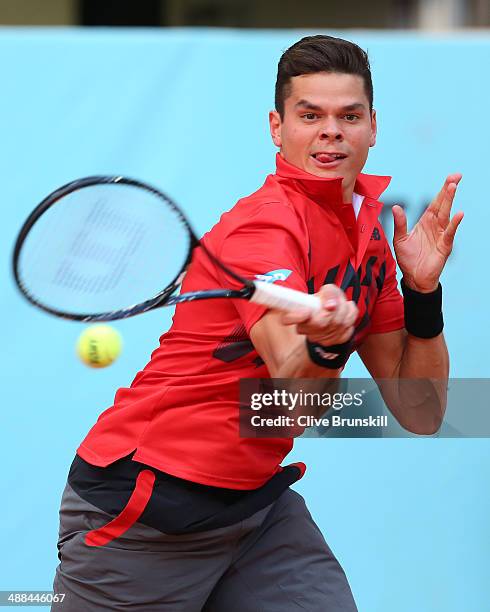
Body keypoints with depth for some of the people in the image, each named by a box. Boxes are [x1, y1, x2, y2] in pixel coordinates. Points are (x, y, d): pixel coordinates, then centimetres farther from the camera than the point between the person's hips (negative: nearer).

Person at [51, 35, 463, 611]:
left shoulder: (370, 228, 5)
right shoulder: (265, 224, -18)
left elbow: (420, 413, 4)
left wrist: (423, 292, -9)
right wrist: (325, 345, -53)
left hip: (256, 498, 7)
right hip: (145, 511, -6)